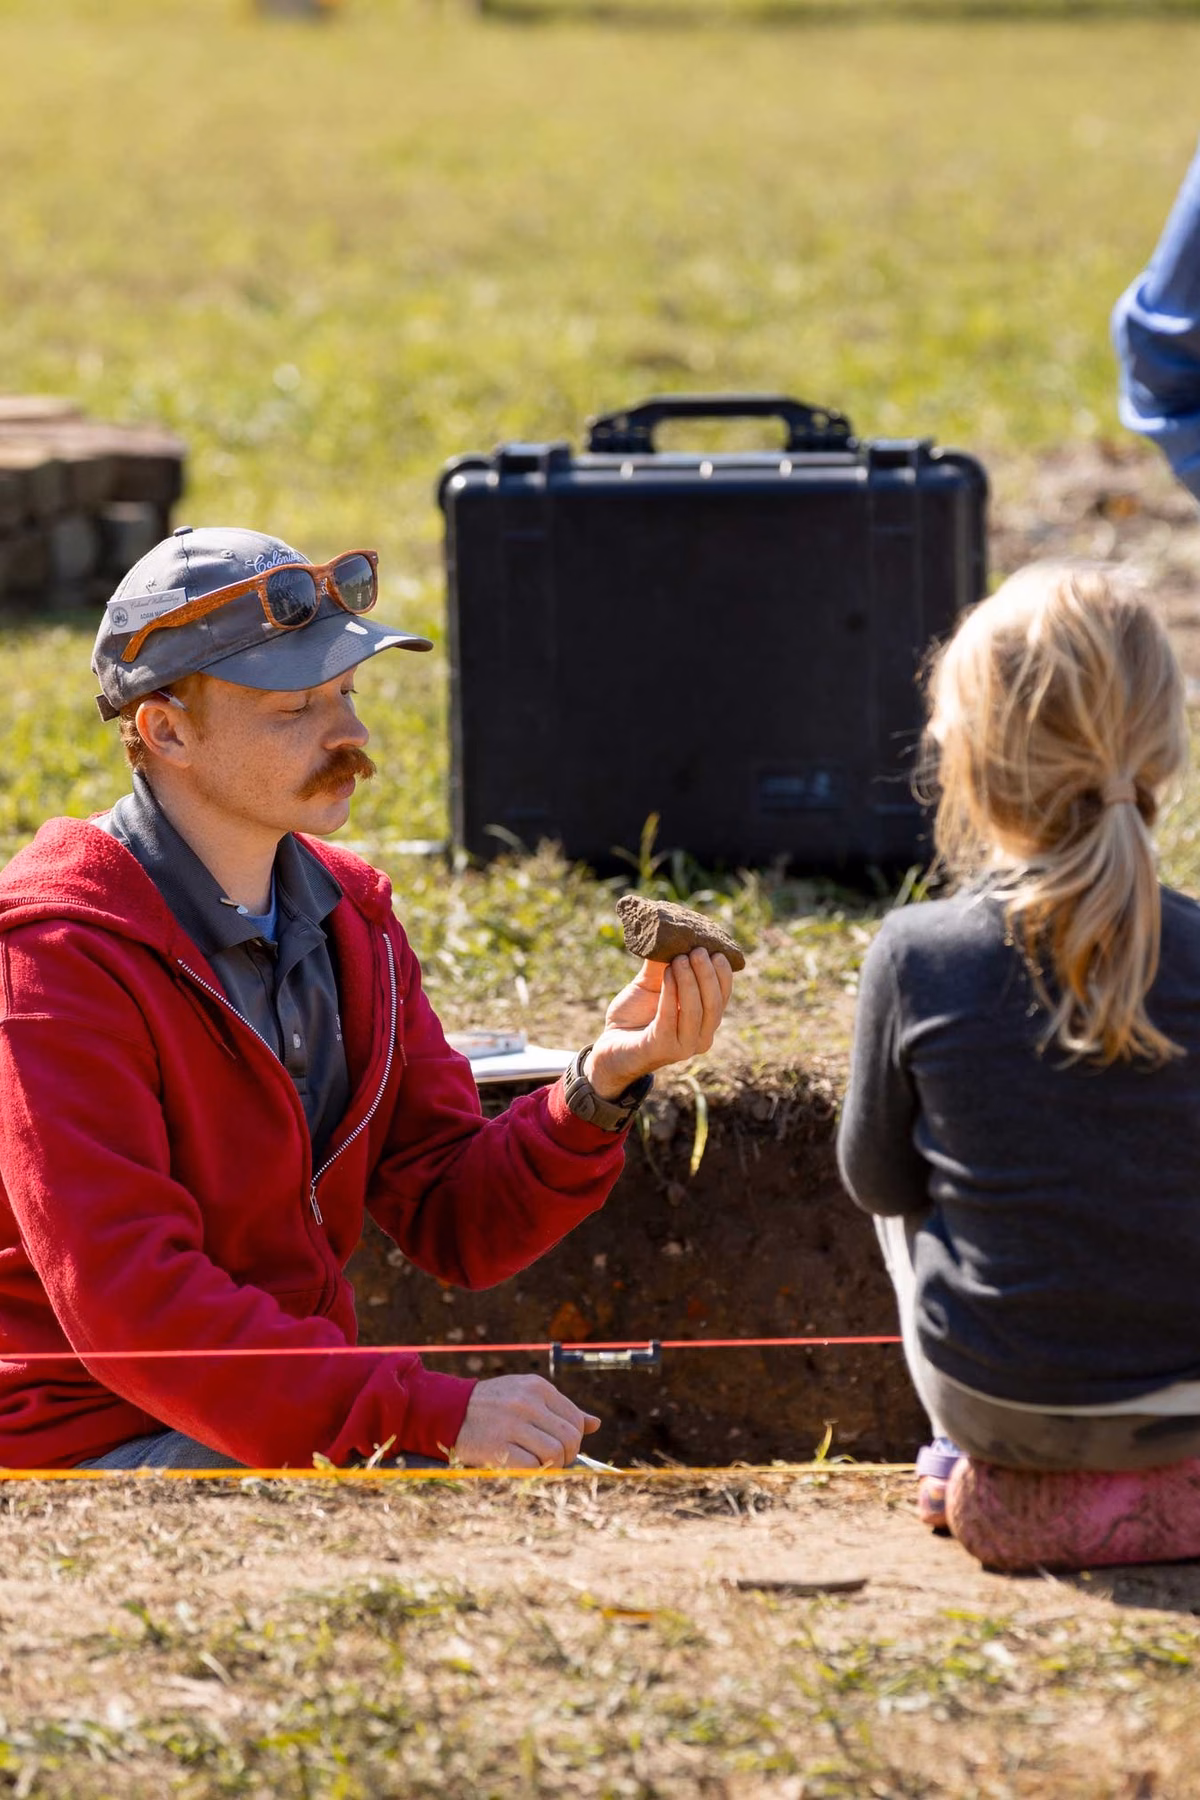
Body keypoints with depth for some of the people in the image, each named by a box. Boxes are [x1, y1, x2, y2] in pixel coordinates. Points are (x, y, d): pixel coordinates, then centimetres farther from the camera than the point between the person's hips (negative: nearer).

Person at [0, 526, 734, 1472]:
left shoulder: (350, 914, 6)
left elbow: (455, 1224, 5)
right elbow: (130, 1306, -26)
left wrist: (601, 1084, -15)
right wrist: (433, 1412, -30)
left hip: (298, 1418, 8)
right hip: (91, 1450, -8)